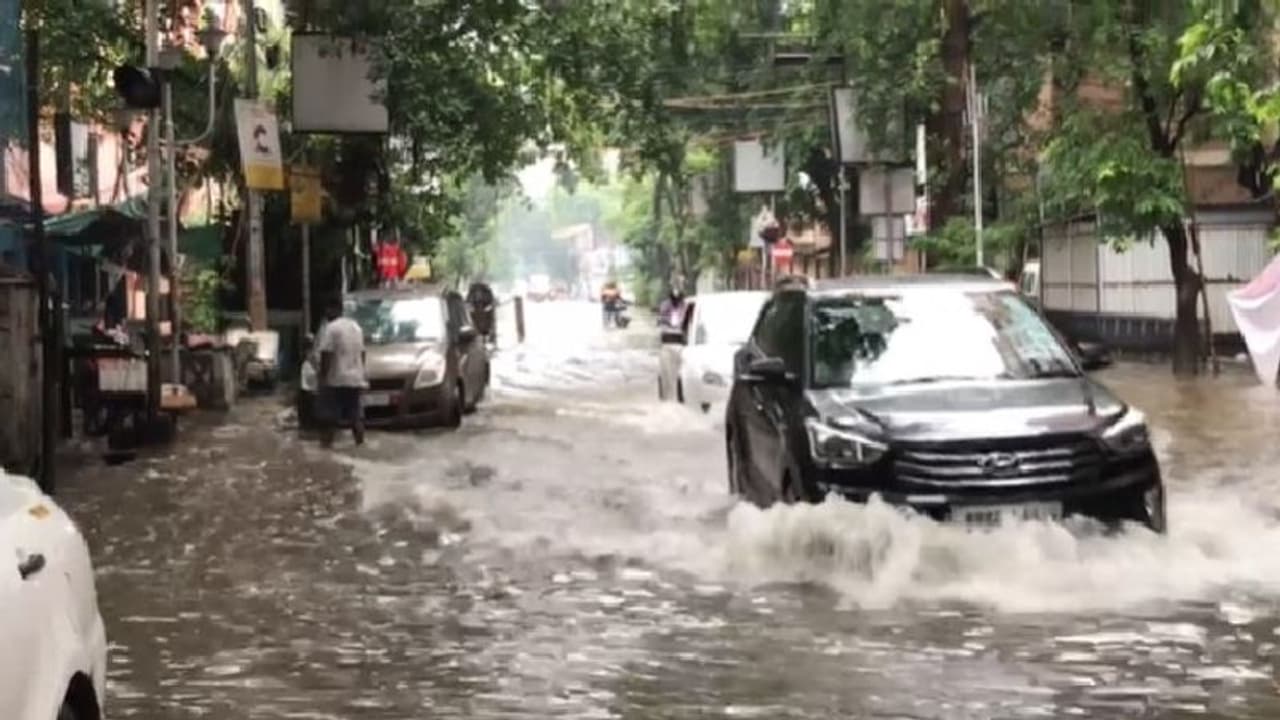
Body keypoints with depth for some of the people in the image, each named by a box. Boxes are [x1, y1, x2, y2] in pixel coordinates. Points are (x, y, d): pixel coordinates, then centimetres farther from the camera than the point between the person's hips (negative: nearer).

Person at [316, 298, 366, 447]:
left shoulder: (330, 328, -12)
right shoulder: (356, 326, 13)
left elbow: (326, 355, -17)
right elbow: (361, 352, 17)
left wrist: (322, 375, -12)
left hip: (336, 379, -7)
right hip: (356, 378, 7)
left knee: (331, 413, 0)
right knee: (355, 413, 10)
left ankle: (327, 441, -1)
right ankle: (360, 441, 7)